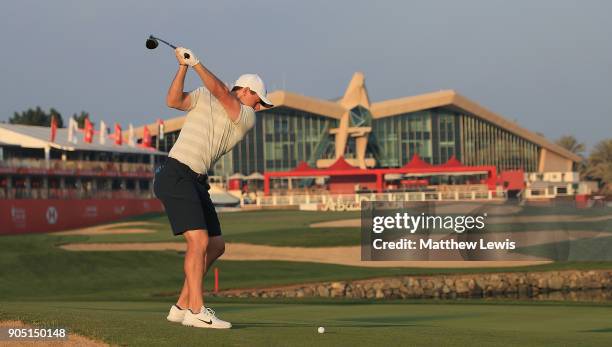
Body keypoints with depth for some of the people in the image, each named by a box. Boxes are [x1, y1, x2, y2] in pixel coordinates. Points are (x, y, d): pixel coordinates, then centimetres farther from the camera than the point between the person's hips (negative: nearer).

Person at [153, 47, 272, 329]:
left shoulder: (247, 119, 10)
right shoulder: (202, 97, 3)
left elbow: (221, 92, -6)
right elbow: (173, 101, -13)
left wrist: (196, 63, -10)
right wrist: (183, 67, -20)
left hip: (198, 183, 7)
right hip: (176, 176, -7)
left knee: (216, 246, 9)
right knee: (199, 240, -18)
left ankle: (182, 307, 14)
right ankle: (197, 312, -19)